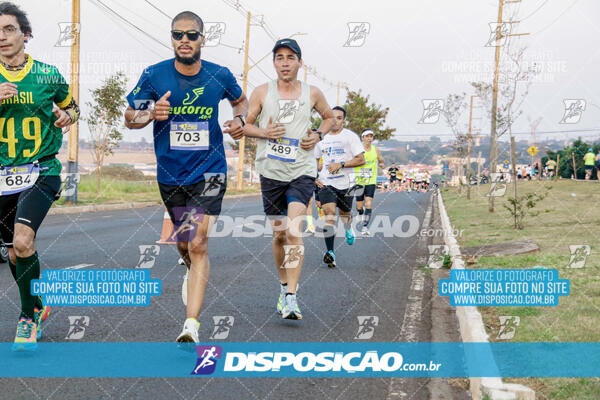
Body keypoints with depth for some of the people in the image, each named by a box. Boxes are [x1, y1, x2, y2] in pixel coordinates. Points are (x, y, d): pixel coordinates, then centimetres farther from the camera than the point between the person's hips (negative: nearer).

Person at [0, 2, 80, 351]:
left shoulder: (47, 74, 3)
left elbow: (71, 106, 19)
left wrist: (68, 116, -4)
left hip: (42, 171, -3)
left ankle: (29, 318, -6)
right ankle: (38, 308, 36)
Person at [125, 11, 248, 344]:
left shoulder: (219, 76, -4)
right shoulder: (153, 75, -6)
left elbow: (241, 101, 17)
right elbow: (129, 118, 1)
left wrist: (239, 120, -5)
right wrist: (150, 114, -21)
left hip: (209, 172, -2)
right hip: (170, 175, 2)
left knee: (198, 245, -16)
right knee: (184, 245, 18)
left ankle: (191, 324, -18)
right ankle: (194, 272, 54)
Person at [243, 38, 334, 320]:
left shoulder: (312, 93, 4)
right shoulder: (262, 92, 3)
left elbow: (329, 117, 22)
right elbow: (245, 125, 9)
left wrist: (318, 136, 2)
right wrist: (264, 132, -11)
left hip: (302, 172, -1)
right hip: (271, 171, 1)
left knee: (294, 229, -17)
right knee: (279, 234, 9)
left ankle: (291, 298, -19)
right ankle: (284, 285, 31)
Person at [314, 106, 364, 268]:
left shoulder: (350, 136, -3)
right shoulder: (322, 138, 9)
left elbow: (361, 160, -8)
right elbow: (315, 159, 23)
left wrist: (341, 164, -18)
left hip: (346, 183, -1)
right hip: (326, 183, 1)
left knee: (345, 213, 14)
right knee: (329, 212, -19)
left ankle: (348, 229, 53)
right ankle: (330, 252, -24)